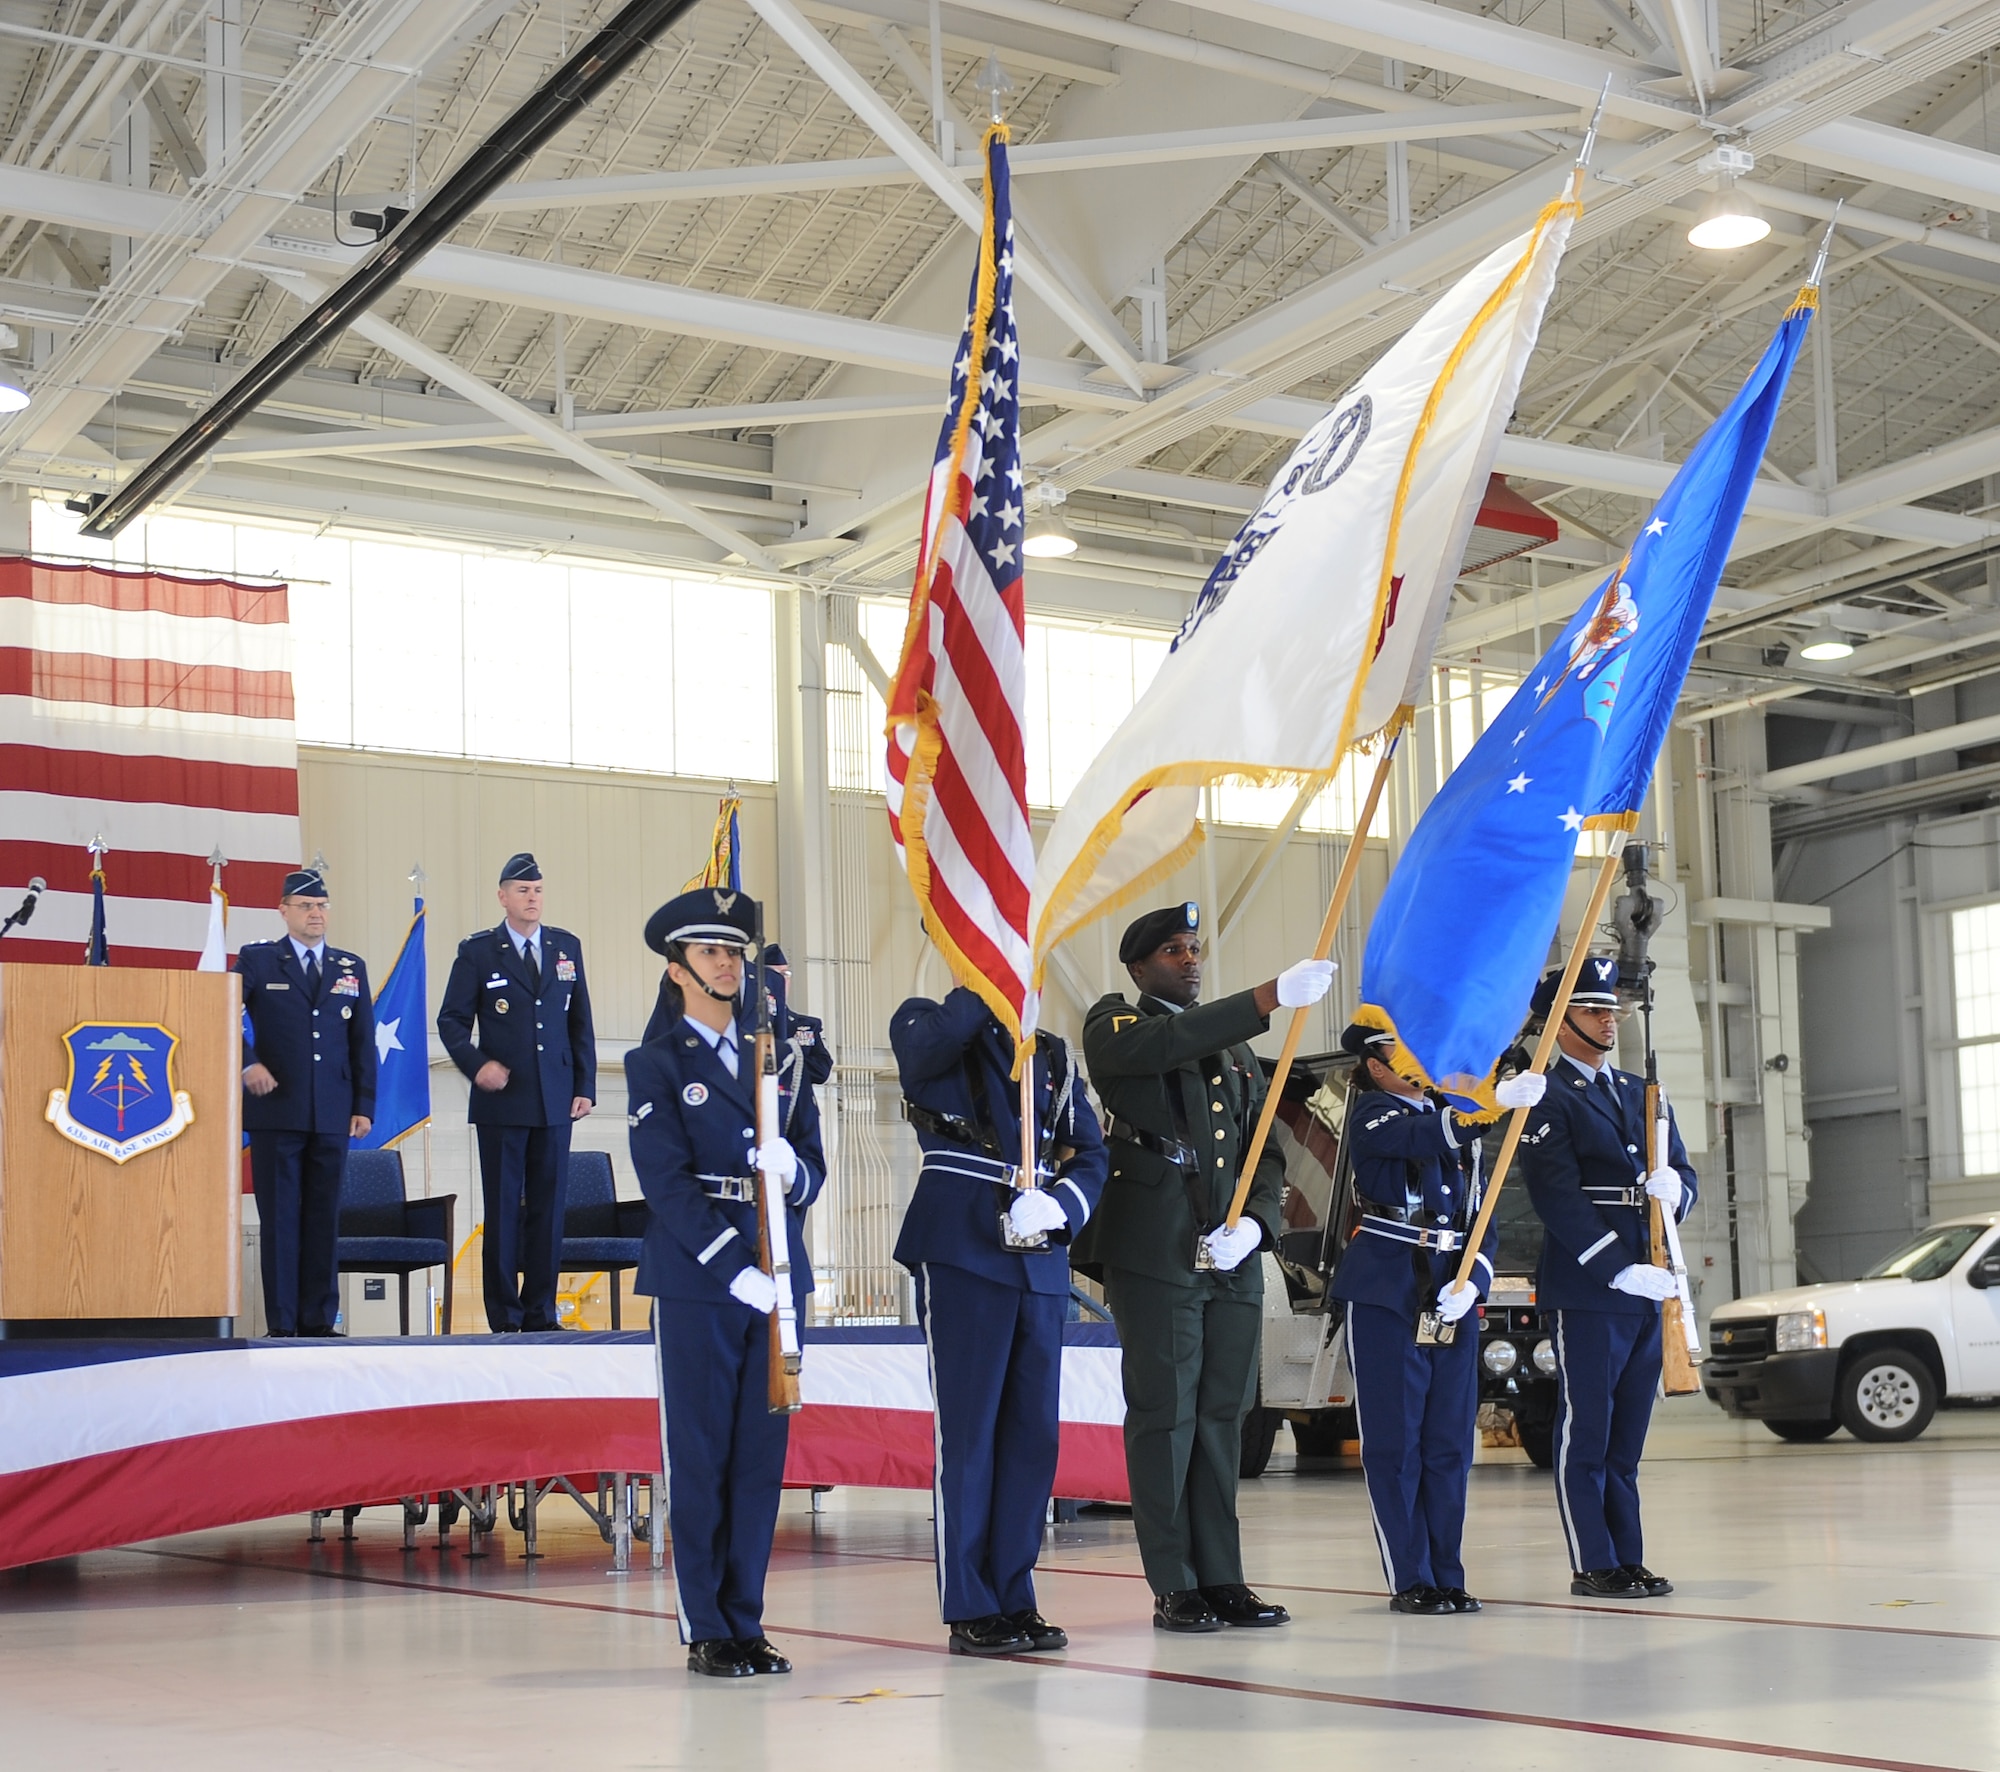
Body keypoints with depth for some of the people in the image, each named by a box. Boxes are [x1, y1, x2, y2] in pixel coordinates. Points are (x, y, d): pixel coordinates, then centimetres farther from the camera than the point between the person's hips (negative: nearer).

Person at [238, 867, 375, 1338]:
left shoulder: (351, 967, 13)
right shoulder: (256, 960, 4)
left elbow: (363, 1042, 12)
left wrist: (364, 1104, 6)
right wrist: (247, 1063, -11)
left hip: (333, 1115, 3)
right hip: (275, 1109, -3)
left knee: (324, 1217, 5)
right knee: (279, 1218, -1)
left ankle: (320, 1319, 10)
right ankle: (281, 1322, 3)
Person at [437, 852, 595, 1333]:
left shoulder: (567, 947, 10)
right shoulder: (478, 951, 2)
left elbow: (581, 1022, 12)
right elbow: (452, 1019, 3)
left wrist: (585, 1086, 6)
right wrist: (476, 1064, -14)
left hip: (554, 1101, 3)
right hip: (501, 1100, -3)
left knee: (549, 1207, 4)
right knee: (503, 1209, 1)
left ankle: (541, 1311, 11)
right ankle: (504, 1315, 6)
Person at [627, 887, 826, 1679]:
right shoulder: (656, 1064, 0)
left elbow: (812, 1173, 12)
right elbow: (667, 1185, -9)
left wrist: (792, 1170, -12)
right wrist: (735, 1270, -17)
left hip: (776, 1279, 5)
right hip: (695, 1285, -4)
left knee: (761, 1458, 7)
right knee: (700, 1459, 0)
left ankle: (747, 1622, 14)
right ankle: (706, 1631, 7)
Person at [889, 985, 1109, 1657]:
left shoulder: (1053, 1055, 18)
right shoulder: (928, 1025, 4)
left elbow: (1090, 1156, 9)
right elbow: (929, 1043, -22)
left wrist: (1057, 1206, -11)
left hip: (1041, 1262, 5)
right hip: (964, 1252, -5)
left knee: (1034, 1431, 6)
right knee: (969, 1430, -4)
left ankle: (1015, 1599, 14)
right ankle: (970, 1610, 1)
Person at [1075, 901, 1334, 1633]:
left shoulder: (1235, 1048, 21)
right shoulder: (1114, 1022, 4)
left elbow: (1266, 1153, 18)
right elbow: (1163, 1045, -20)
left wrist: (1254, 1221, -3)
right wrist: (1271, 997, -29)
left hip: (1232, 1260, 6)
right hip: (1155, 1255, -5)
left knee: (1221, 1416, 7)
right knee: (1165, 1415, -3)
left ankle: (1222, 1580, 12)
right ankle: (1175, 1587, 2)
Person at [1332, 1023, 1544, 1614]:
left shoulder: (1455, 1118, 17)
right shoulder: (1372, 1114, -2)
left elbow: (1483, 1220, 13)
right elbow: (1426, 1139, -25)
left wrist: (1472, 1280, -6)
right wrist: (1496, 1100, -38)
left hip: (1453, 1298, 6)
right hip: (1386, 1295, -6)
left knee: (1450, 1443, 7)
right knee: (1395, 1442, -3)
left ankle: (1447, 1576, 14)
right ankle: (1411, 1581, 3)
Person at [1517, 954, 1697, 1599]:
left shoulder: (1641, 1093, 19)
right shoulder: (1547, 1102, -4)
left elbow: (1682, 1173, 18)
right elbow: (1558, 1200, -12)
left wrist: (1674, 1189, -7)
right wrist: (1621, 1271, -18)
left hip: (1651, 1285, 7)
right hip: (1587, 1292, -7)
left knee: (1628, 1432, 10)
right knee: (1585, 1432, -1)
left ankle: (1629, 1560, 14)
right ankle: (1593, 1564, 3)